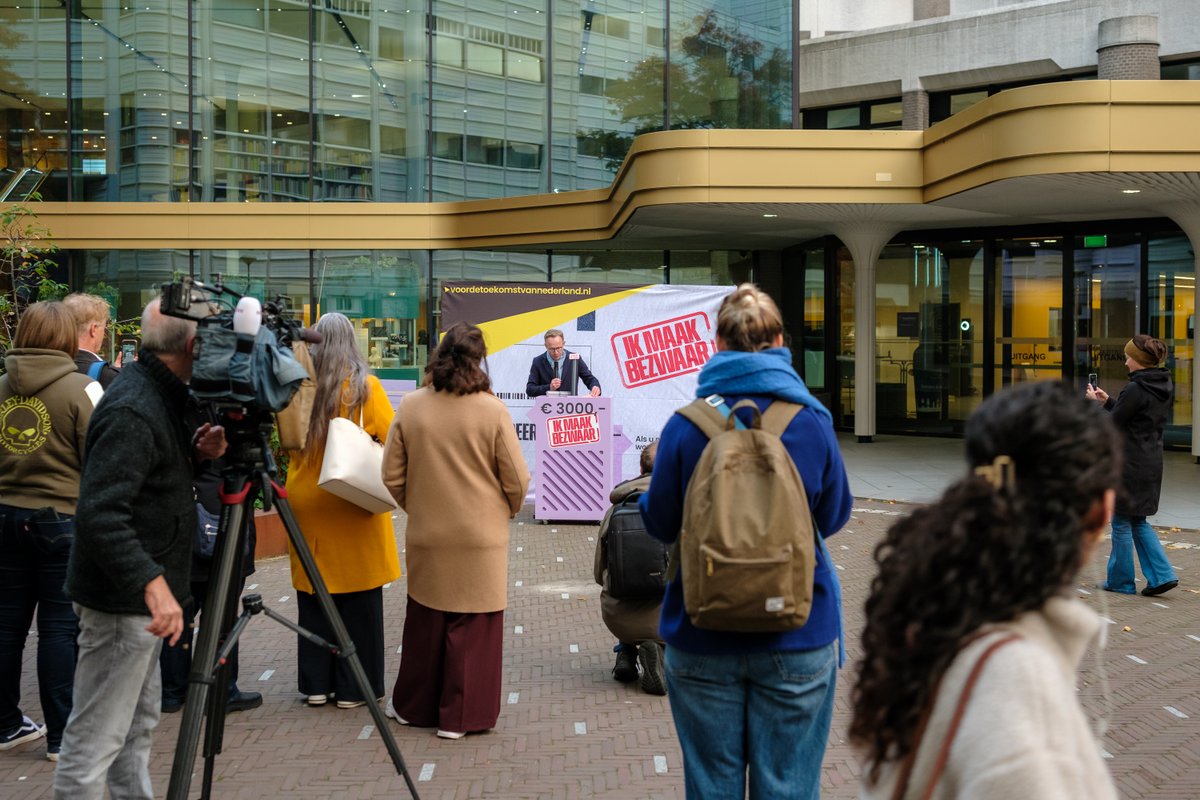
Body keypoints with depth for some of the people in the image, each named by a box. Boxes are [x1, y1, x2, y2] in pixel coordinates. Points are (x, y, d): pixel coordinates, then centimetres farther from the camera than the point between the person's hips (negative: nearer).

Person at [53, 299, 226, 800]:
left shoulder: (157, 394, 6)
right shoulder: (133, 411, -24)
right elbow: (99, 513, -31)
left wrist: (195, 450, -1)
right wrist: (152, 582, -38)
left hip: (139, 596, 10)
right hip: (122, 602, -10)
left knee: (138, 723, 21)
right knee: (96, 737, -1)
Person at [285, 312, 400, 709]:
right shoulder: (366, 386, -9)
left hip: (307, 501, 3)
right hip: (354, 506, -3)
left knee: (313, 597, 12)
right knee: (358, 600, 6)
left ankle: (316, 683, 19)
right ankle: (353, 687, 11)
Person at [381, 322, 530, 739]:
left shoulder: (410, 407, -4)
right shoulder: (492, 409, -12)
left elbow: (392, 475, 1)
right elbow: (516, 480, -7)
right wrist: (506, 511, 13)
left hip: (427, 536, 3)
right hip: (481, 536, -3)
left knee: (424, 622, 17)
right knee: (473, 627, 6)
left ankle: (411, 705, 31)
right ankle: (461, 716, 13)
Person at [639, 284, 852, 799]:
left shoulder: (684, 425, -9)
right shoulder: (811, 422, -7)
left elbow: (661, 524, 0)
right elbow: (833, 517, 6)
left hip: (703, 639, 0)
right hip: (798, 638, 0)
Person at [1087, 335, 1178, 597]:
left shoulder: (1135, 389, -20)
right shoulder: (1163, 387, 8)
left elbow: (1111, 426, -13)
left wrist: (1095, 403, 1)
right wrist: (1108, 401, 15)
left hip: (1131, 464, -8)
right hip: (1152, 463, 8)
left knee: (1122, 522, 5)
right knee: (1138, 521, 18)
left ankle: (1120, 581, 14)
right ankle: (1162, 575, 10)